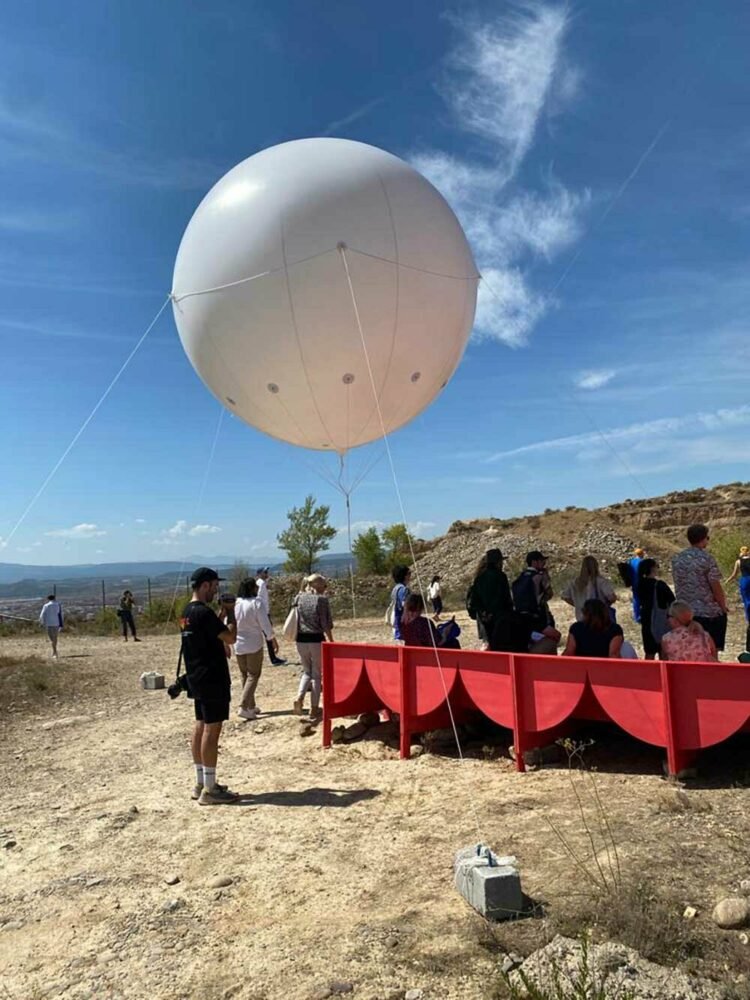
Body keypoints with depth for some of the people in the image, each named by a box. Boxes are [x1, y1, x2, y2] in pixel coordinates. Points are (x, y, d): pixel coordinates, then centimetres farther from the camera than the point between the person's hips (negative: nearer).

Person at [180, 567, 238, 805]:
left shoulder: (188, 611, 11)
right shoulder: (204, 612, -20)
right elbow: (231, 637, -20)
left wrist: (223, 613, 12)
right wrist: (230, 612, -8)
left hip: (197, 678, 10)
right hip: (212, 678, -10)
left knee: (200, 726, 14)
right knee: (212, 729, -6)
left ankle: (201, 783, 22)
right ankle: (210, 790, -1)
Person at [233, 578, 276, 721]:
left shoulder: (235, 603, 0)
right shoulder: (256, 602, -13)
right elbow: (265, 623, -13)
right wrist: (272, 639, -3)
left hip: (239, 645, 5)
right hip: (254, 645, -5)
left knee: (244, 675, 15)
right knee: (253, 675, 2)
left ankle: (251, 707, 22)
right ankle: (243, 707, -11)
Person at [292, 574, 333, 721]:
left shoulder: (299, 597, 5)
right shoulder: (322, 599, -7)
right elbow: (326, 625, -7)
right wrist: (331, 642, 1)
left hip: (301, 640, 4)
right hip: (316, 639, -4)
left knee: (307, 671, 20)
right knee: (317, 674, 9)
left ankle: (299, 697, -2)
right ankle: (314, 709, 13)